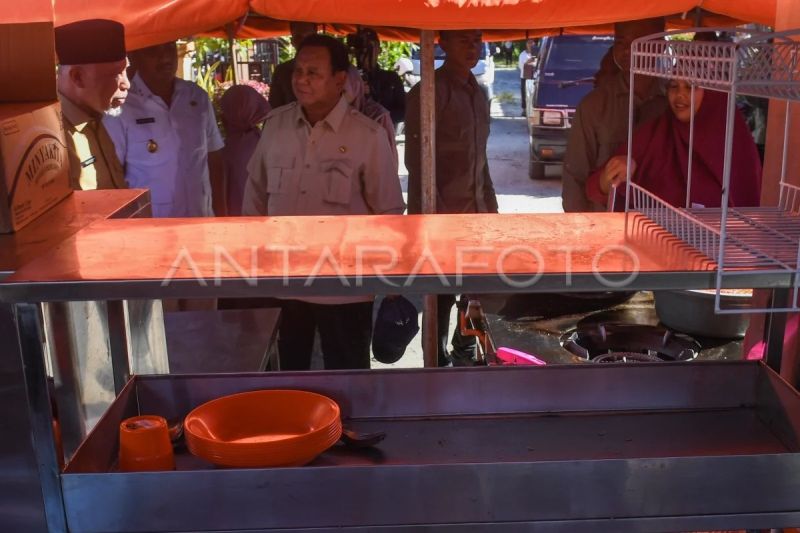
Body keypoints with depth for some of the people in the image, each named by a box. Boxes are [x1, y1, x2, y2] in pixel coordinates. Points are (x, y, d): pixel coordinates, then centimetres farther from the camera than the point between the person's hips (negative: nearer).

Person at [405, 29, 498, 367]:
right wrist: (436, 214, -18)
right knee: (442, 296, 0)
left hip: (475, 213, 8)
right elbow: (416, 160, -14)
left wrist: (490, 205, 16)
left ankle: (464, 355, 33)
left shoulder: (476, 93, 15)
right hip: (440, 216, -8)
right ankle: (438, 362, 15)